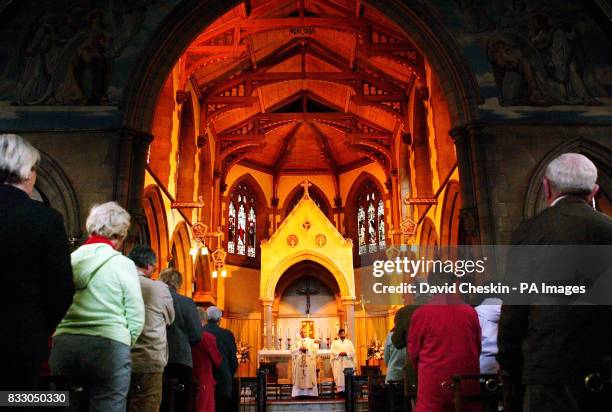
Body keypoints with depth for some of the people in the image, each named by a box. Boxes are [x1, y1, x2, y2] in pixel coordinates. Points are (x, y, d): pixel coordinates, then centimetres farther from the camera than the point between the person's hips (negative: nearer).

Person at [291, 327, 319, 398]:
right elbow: (293, 350, 2)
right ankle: (299, 393, -5)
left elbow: (314, 350, 2)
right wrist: (299, 349, -12)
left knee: (309, 376, -6)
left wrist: (307, 349, -11)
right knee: (299, 377, -6)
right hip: (299, 362, 0)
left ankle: (309, 392, -4)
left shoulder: (311, 341, 12)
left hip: (309, 362, 0)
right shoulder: (296, 341, 12)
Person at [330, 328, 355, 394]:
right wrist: (339, 353, -14)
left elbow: (353, 352, 5)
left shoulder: (349, 342, 13)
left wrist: (346, 353, -11)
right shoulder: (335, 343, 10)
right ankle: (340, 389, -4)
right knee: (339, 376, -7)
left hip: (348, 362, 1)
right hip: (338, 362, -1)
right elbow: (332, 351, -1)